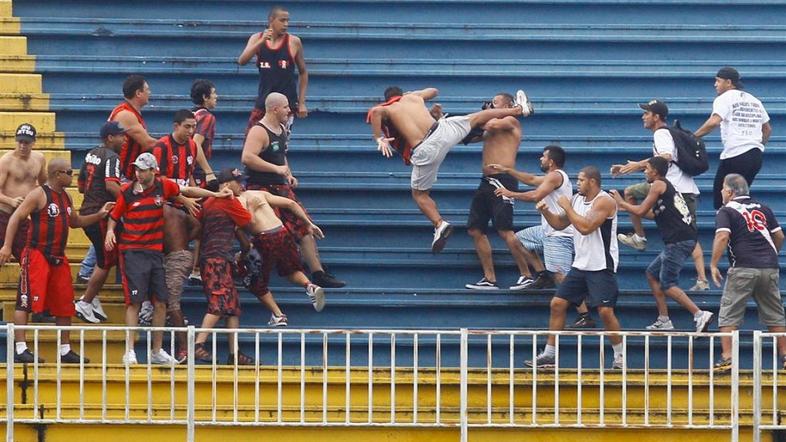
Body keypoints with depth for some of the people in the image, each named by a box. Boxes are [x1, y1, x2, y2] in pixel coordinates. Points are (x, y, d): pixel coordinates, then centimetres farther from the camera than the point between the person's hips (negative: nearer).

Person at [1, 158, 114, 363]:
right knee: (26, 302, -11)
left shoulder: (66, 197, 15)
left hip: (58, 258, 9)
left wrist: (98, 215, 16)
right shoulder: (39, 194, -10)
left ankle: (65, 350, 19)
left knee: (64, 306, 11)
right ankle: (20, 350, -13)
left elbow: (74, 221, 30)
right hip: (36, 255, -9)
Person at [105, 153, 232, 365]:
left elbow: (187, 191, 18)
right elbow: (114, 216, 7)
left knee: (160, 302, 5)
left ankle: (157, 351, 16)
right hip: (132, 252, -4)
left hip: (155, 251, 4)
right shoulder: (127, 191, -3)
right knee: (134, 301, -11)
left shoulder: (163, 186, 3)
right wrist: (110, 231, -13)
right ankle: (129, 351, -10)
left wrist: (216, 195, 19)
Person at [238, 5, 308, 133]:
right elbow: (242, 61, -11)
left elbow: (303, 73, 5)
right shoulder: (257, 39, 3)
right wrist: (262, 41, -22)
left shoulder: (293, 42, -3)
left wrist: (302, 103, 1)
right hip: (264, 100, 3)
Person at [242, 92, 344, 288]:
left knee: (304, 228, 7)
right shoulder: (259, 132, -17)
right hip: (262, 190, -9)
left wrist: (289, 175, 13)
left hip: (281, 188, 9)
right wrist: (277, 169, -27)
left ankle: (318, 274, 11)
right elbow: (247, 158, -30)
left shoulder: (282, 130, 14)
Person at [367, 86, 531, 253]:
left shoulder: (387, 110, 10)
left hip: (425, 150, -3)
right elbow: (433, 91, 42)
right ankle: (518, 109, 39)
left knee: (419, 194, 16)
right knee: (477, 118, 25)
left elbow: (376, 112, -16)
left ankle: (439, 224, -3)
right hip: (441, 130, 3)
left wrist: (379, 138, -13)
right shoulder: (412, 97, 20)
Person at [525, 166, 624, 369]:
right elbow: (559, 224, 20)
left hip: (601, 267, -8)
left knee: (605, 311, -12)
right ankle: (549, 354, 9)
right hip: (580, 265, 8)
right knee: (558, 304, 4)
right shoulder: (577, 199, 11)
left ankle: (620, 356, 1)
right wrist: (545, 211, 2)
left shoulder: (604, 201, -15)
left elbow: (585, 227, -26)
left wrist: (567, 207, -17)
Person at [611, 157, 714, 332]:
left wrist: (621, 203, 9)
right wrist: (626, 206, 34)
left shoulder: (658, 185, -5)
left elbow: (641, 211, -7)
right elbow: (655, 214, 31)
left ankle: (700, 314, -21)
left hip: (678, 241, -10)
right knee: (652, 274, 17)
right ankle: (663, 321, 16)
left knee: (668, 284, -10)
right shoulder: (668, 186, 23)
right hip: (685, 238, 10)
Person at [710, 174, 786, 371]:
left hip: (743, 269, -5)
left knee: (729, 315, 0)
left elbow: (722, 237, -14)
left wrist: (713, 265, -10)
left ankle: (726, 357, -8)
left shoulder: (726, 211, 0)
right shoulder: (763, 208, 16)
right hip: (770, 269, 5)